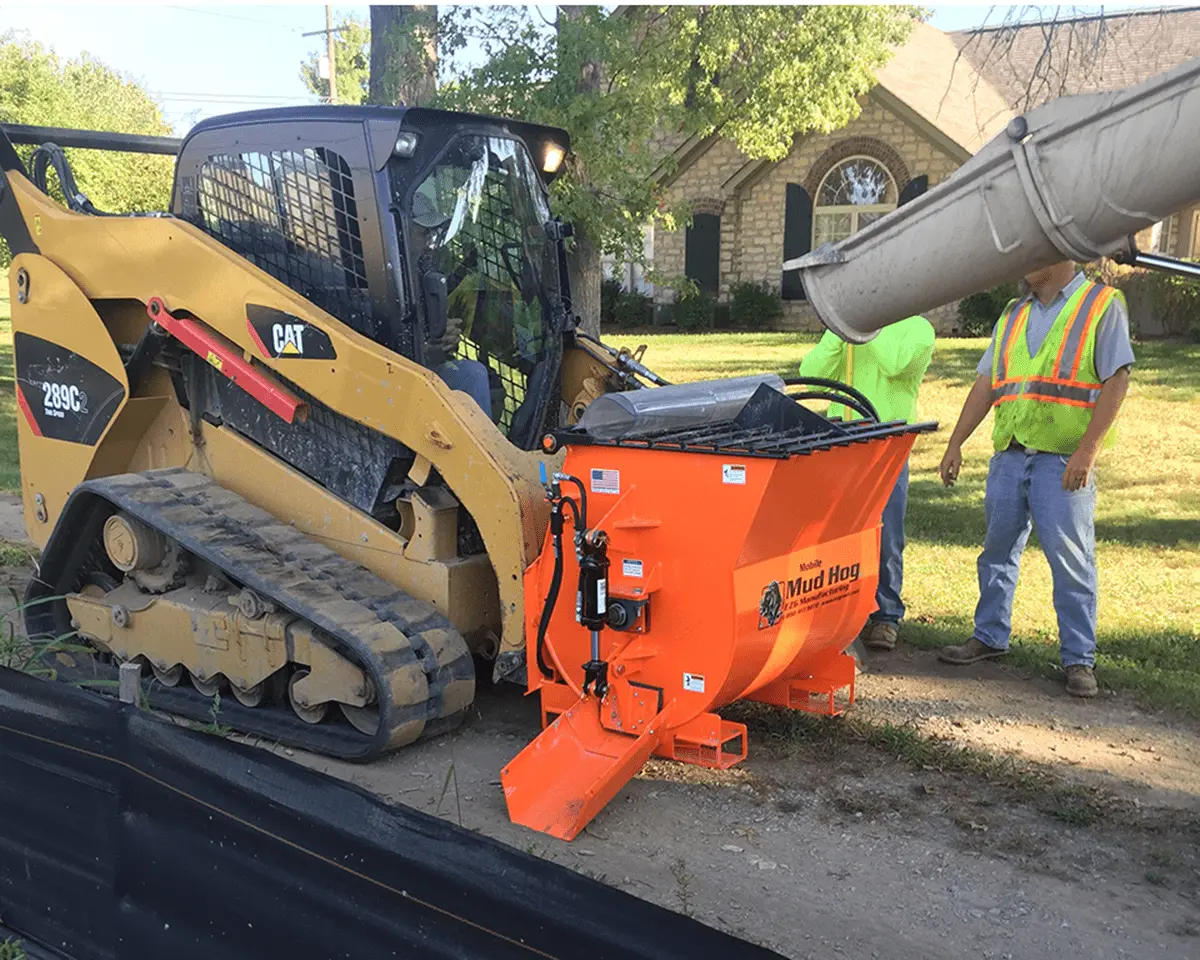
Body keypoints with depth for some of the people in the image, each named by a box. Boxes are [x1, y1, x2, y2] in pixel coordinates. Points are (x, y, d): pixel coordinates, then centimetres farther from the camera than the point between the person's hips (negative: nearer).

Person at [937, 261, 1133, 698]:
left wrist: (1087, 450, -18)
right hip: (1009, 455, 6)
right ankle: (990, 636, 27)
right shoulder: (1012, 315, 17)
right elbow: (985, 383, 15)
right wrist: (955, 444, 8)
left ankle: (1079, 659, 7)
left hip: (1063, 460, -6)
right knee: (998, 551, 13)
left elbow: (1116, 380, -8)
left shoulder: (1102, 305, 0)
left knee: (1071, 560, -3)